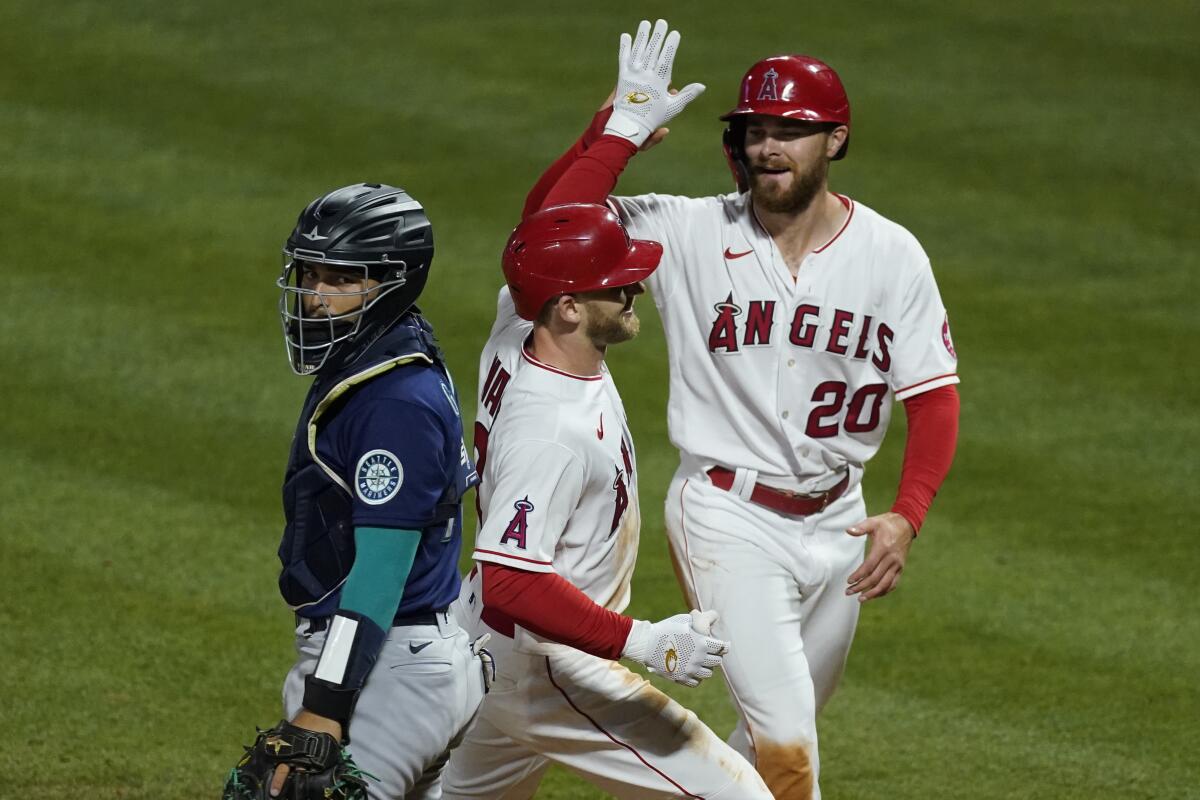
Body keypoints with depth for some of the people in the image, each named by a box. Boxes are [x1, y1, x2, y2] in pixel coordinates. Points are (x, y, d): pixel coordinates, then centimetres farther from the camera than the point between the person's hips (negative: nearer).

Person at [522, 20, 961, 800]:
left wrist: (907, 517, -17)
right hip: (728, 517, -4)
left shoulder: (892, 255, -3)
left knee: (779, 730, 18)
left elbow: (934, 399, -3)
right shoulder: (691, 233, -8)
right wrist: (624, 127, -24)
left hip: (834, 522, 4)